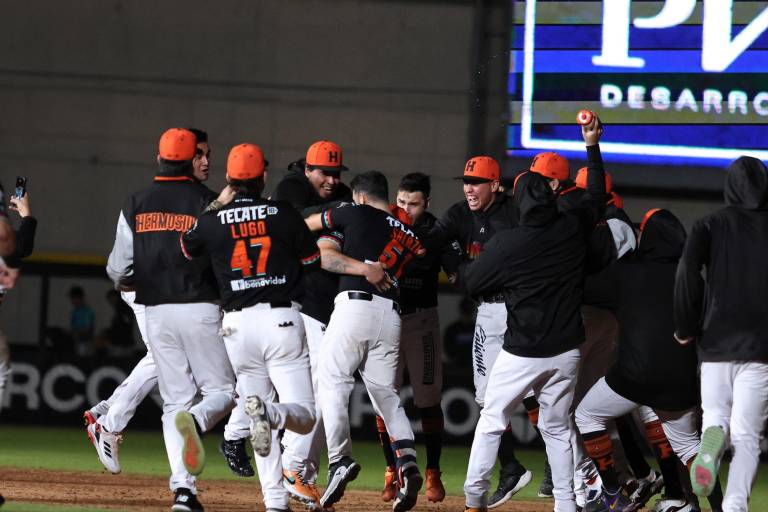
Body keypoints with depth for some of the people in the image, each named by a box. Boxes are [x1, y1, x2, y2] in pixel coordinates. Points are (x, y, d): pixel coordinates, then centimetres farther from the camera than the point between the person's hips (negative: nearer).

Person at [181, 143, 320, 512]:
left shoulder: (212, 221, 1)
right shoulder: (284, 214, -1)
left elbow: (186, 248, 22)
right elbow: (314, 263, 8)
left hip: (237, 325, 2)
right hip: (282, 321, -2)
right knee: (304, 416, -2)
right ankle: (269, 412, -35)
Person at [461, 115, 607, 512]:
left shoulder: (506, 244, -15)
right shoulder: (573, 229, -5)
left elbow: (470, 281, -2)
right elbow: (596, 197, 15)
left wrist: (458, 262, 20)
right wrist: (592, 146, 21)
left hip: (522, 353, -4)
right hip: (566, 351, 4)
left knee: (491, 420, 10)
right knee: (557, 426, 14)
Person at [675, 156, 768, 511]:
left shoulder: (710, 225, 4)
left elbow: (688, 270, -11)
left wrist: (686, 328, -2)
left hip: (716, 343, 1)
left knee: (715, 414, 19)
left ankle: (712, 441, -17)